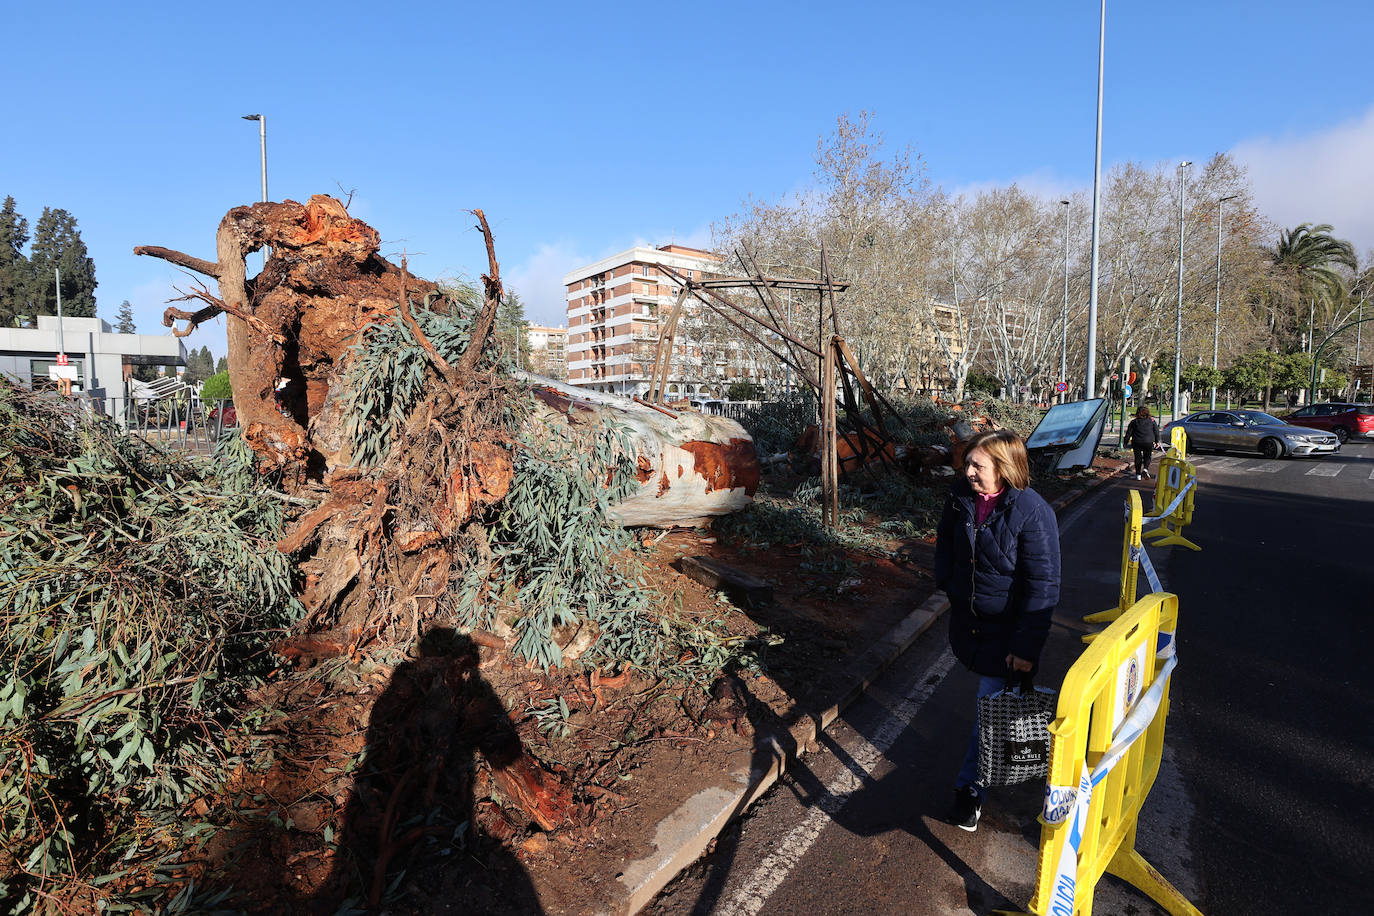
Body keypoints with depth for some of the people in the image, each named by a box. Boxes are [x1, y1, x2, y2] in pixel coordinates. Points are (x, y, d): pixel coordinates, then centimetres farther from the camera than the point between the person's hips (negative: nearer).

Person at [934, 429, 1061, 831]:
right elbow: (946, 542, 14)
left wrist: (1027, 647, -20)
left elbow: (1043, 586, -21)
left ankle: (970, 785, 13)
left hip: (1007, 626, -5)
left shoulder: (1033, 512, -24)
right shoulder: (961, 497, -7)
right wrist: (947, 584, 10)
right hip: (967, 617, 6)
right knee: (987, 696, 22)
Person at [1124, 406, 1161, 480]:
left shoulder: (1134, 422, 0)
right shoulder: (1152, 421, 2)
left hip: (1137, 443, 0)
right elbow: (1156, 431, 7)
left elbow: (1129, 433, 1)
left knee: (1138, 458, 8)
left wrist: (1126, 442, 9)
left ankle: (1138, 474, 8)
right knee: (1147, 457, 15)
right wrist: (1157, 441, 16)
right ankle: (1145, 468, -10)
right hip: (1149, 443, 0)